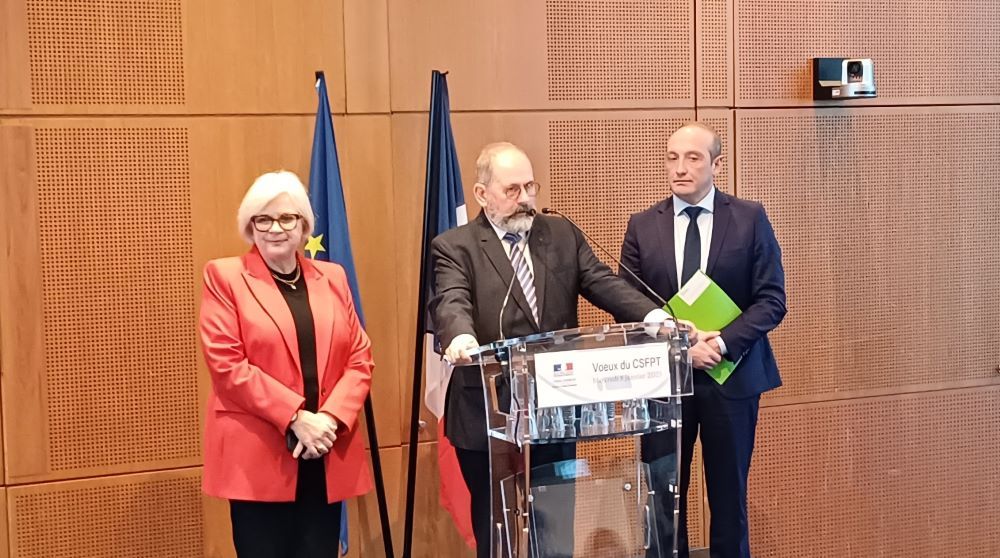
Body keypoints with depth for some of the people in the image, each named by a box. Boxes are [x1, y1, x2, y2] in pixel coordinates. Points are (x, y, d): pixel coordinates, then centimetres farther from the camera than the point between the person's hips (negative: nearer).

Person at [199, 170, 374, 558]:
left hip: (327, 455, 4)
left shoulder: (332, 278, 14)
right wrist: (295, 417, -15)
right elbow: (226, 363, -8)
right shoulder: (224, 276, 2)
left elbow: (360, 357, 9)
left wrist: (332, 418, -8)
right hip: (257, 456, -4)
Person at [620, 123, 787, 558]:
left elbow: (772, 299, -4)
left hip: (732, 376, -1)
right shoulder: (642, 226, 4)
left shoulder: (750, 219, 0)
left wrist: (723, 343, -18)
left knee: (729, 495, 9)